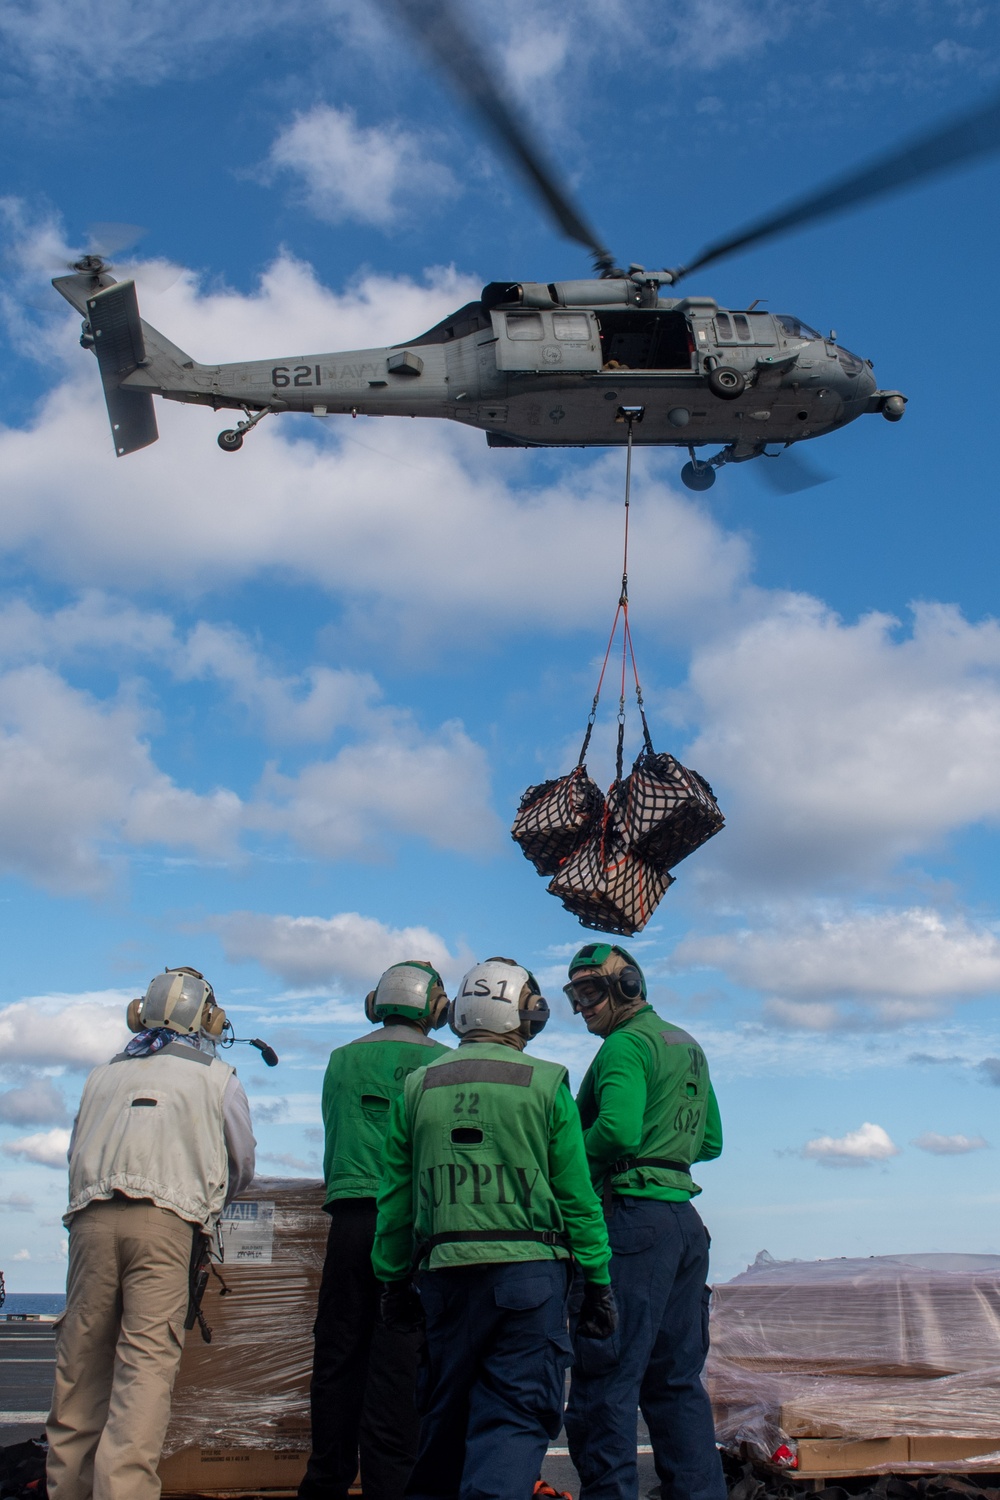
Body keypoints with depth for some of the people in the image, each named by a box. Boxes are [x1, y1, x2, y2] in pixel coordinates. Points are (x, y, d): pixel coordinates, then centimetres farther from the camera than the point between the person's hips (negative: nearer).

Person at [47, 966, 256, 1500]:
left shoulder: (103, 1075, 22)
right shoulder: (218, 1078, 15)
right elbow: (241, 1165, 23)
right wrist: (206, 1202, 42)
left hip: (92, 1217, 3)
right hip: (167, 1221, -3)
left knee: (80, 1361, 9)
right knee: (148, 1361, -6)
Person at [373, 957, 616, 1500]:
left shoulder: (418, 1086, 6)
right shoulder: (545, 1083, -1)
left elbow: (395, 1198, 9)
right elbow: (577, 1195, -2)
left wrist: (394, 1279, 17)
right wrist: (597, 1281, 5)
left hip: (445, 1271, 3)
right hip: (529, 1270, -3)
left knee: (445, 1414, 17)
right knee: (515, 1415, 0)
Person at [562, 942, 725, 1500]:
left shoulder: (626, 1043, -8)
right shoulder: (689, 1047, 19)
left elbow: (617, 1131, -22)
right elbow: (711, 1142, 24)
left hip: (633, 1217, -9)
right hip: (685, 1218, 9)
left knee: (607, 1379, -6)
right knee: (678, 1381, 13)